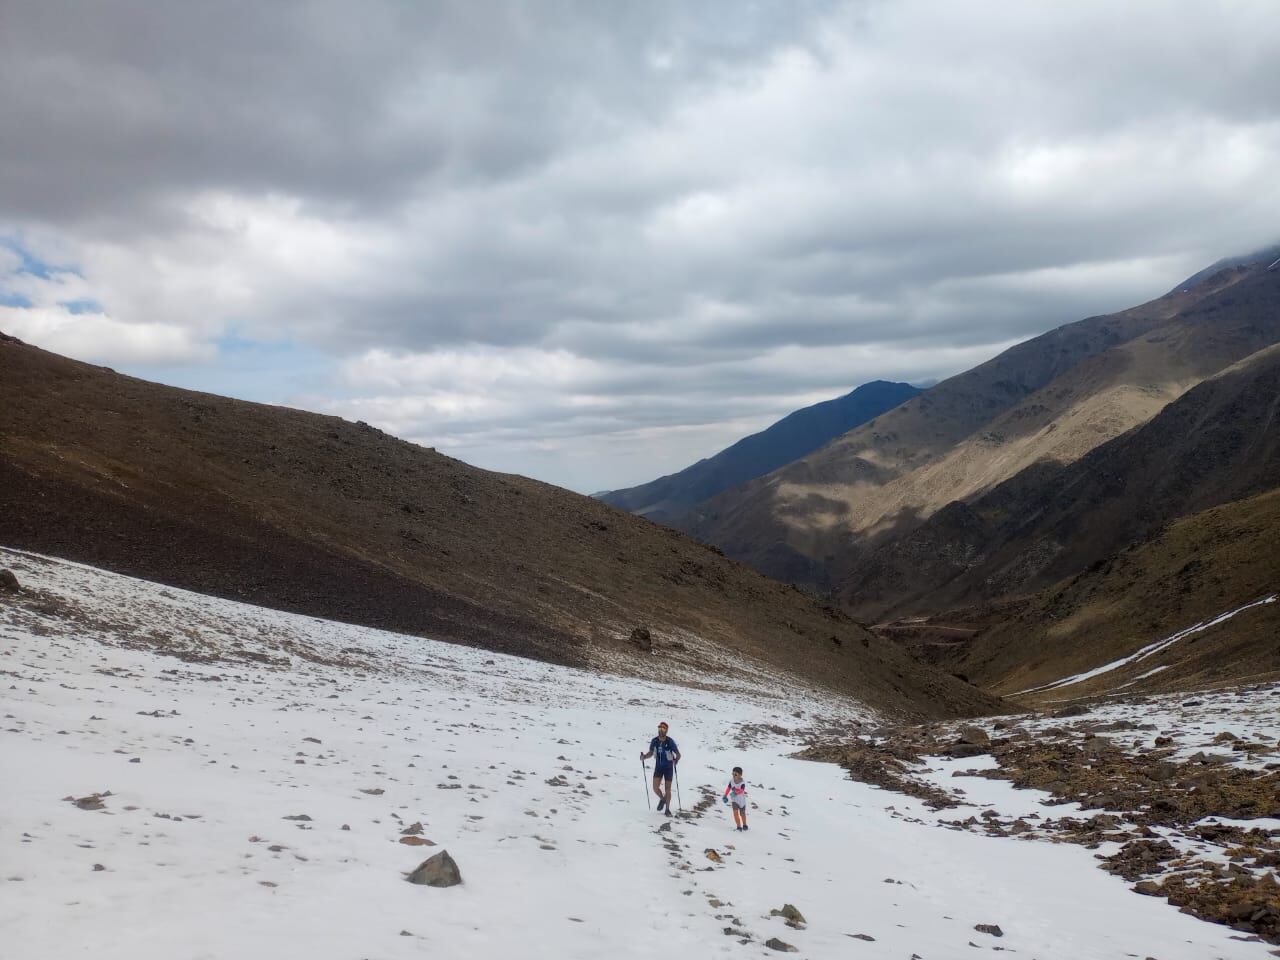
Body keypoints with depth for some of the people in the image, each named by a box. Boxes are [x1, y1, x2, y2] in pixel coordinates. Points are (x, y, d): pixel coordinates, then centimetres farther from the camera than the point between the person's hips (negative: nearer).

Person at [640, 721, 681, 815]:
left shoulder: (670, 742, -19)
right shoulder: (654, 741, -9)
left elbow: (678, 754, -12)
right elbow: (651, 753, 2)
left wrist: (676, 760, -30)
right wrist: (644, 756, -16)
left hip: (668, 768, -3)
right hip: (658, 767, 3)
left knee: (668, 789, 1)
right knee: (655, 788, -6)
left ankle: (667, 809, 17)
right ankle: (662, 799, 26)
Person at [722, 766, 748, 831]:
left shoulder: (743, 783, -22)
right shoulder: (731, 781, -8)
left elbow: (742, 790, -36)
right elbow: (728, 789, 1)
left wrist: (736, 792, -52)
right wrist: (725, 796, -1)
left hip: (741, 800, -3)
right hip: (734, 800, 3)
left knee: (742, 814, 11)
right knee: (735, 812, -13)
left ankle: (744, 825, 37)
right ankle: (738, 826, -2)